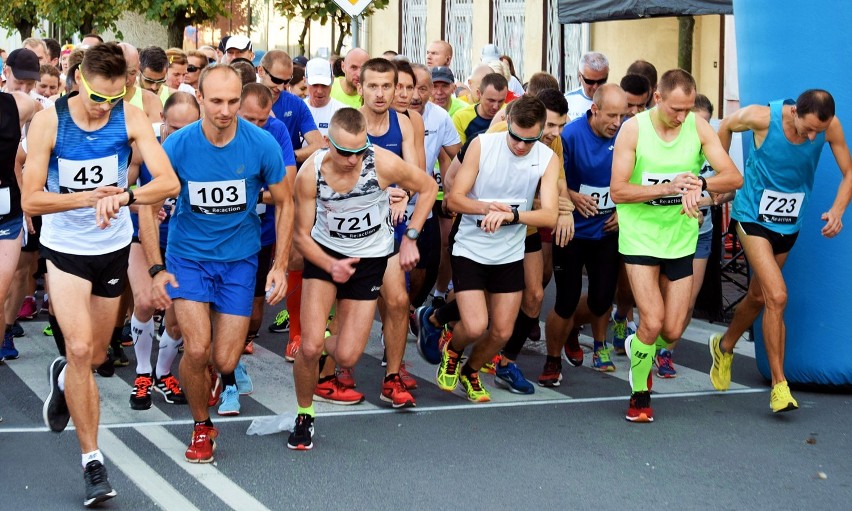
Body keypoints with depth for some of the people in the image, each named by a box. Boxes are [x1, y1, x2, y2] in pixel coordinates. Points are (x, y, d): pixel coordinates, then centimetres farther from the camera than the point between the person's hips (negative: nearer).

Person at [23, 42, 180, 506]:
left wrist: (122, 197, -40)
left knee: (94, 356, 15)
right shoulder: (48, 122, -17)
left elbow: (168, 182, -21)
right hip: (65, 248, -3)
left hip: (114, 247, 3)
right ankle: (92, 460, -4)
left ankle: (62, 378, 52)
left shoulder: (131, 119, -13)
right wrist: (89, 197, -30)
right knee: (80, 348, -15)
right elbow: (31, 200, -17)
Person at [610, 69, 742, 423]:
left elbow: (734, 177, -8)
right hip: (640, 237, -3)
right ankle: (639, 394, 10)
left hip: (681, 238, 3)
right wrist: (667, 188, -27)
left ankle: (638, 347, 40)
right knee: (652, 322, -13)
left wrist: (699, 185, -28)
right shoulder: (633, 129, -11)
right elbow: (617, 191, -15)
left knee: (673, 330, 4)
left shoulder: (698, 127, -4)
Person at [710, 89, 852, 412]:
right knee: (777, 297, -17)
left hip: (790, 223, 4)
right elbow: (726, 127, -2)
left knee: (759, 297, 20)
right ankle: (779, 385, -10)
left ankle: (724, 347, 48)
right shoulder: (762, 117, -24)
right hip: (754, 216, -4)